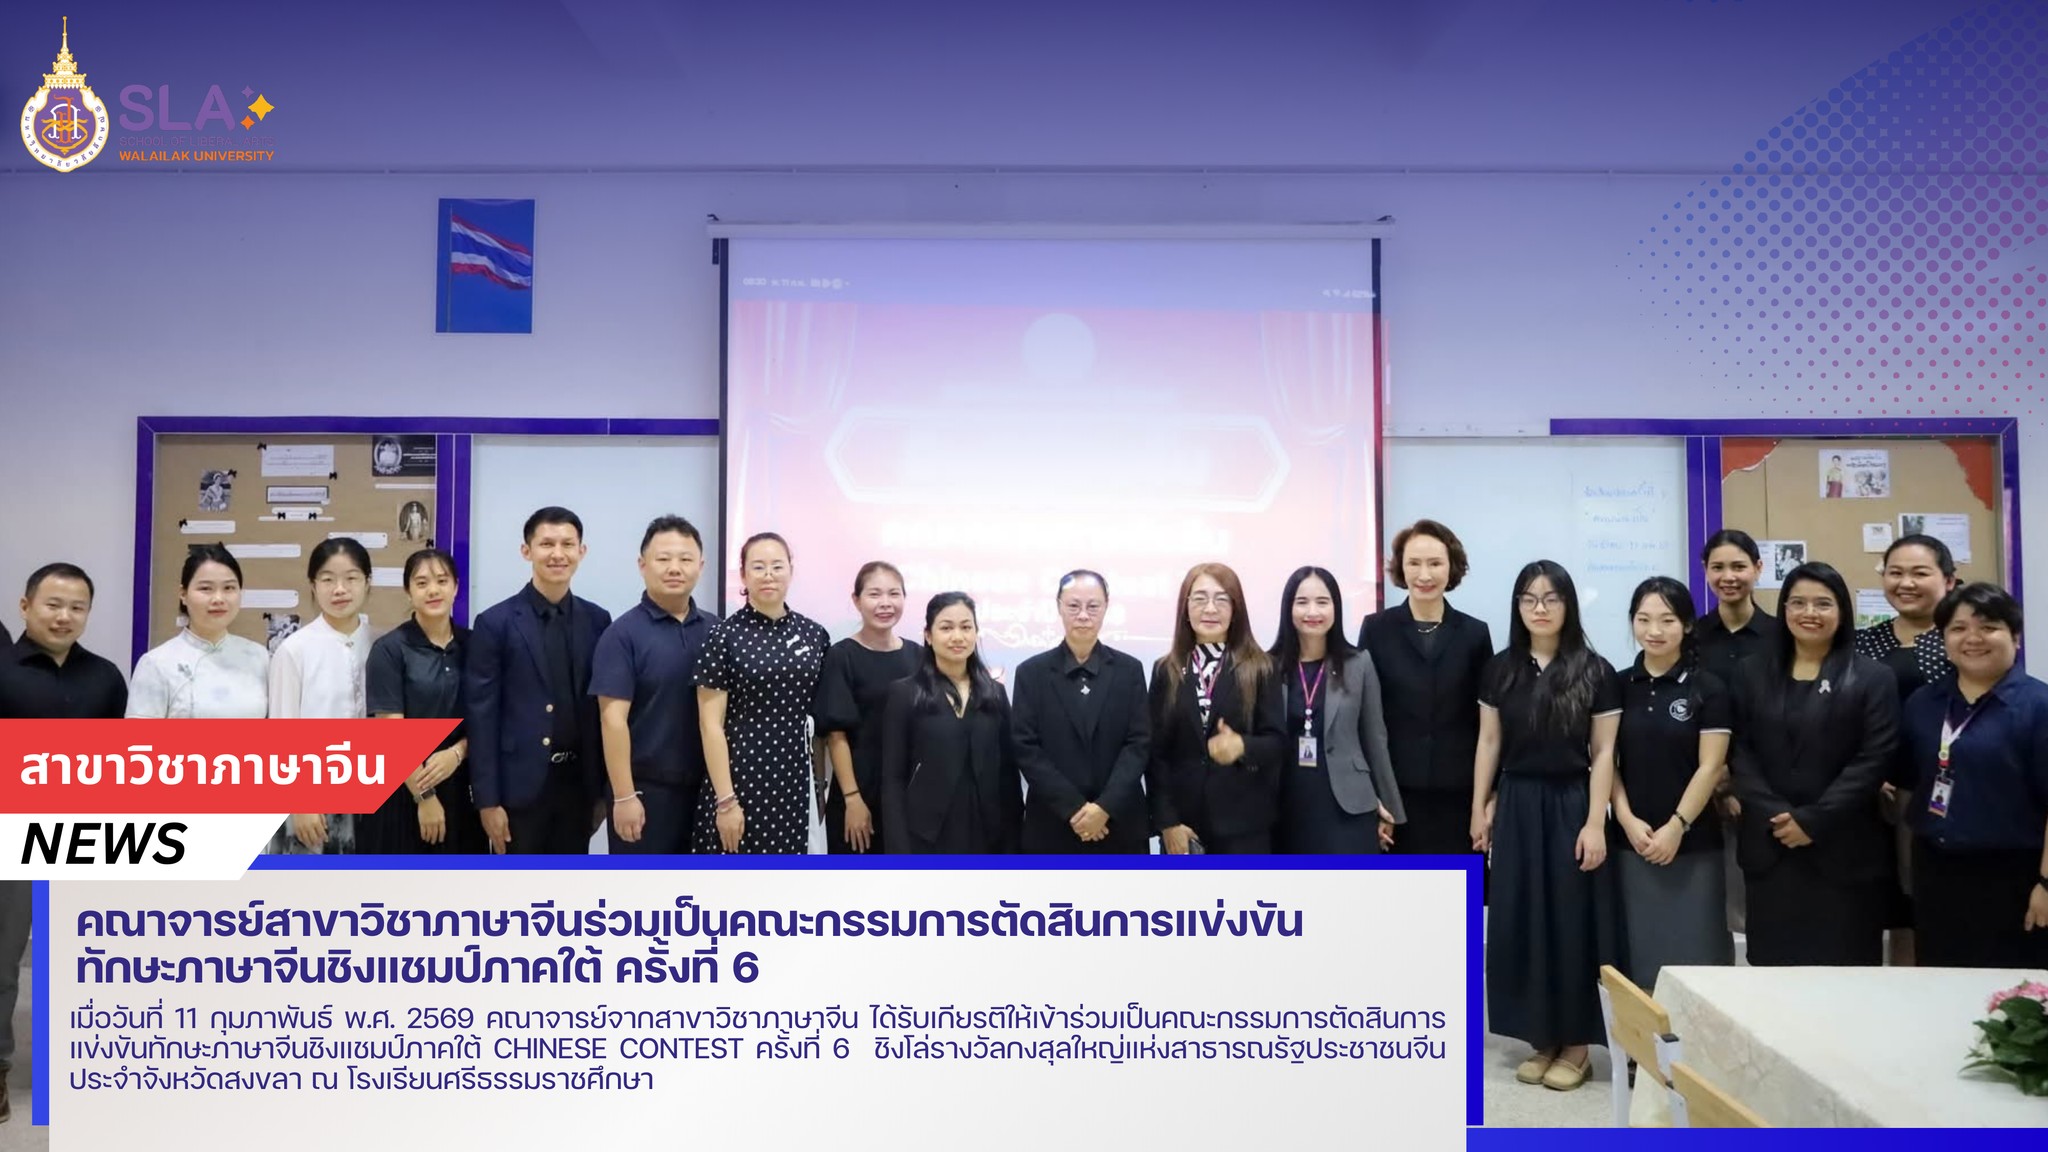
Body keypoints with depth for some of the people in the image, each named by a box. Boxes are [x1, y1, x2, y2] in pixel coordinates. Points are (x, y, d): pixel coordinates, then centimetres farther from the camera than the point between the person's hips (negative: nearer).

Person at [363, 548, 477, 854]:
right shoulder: (390, 649, -8)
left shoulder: (472, 645, 4)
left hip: (459, 788, 4)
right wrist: (423, 796, -12)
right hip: (401, 790, -4)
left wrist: (457, 753, -13)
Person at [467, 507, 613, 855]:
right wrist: (487, 800, -10)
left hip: (577, 783, 3)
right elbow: (481, 717, -7)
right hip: (519, 786, -3)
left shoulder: (597, 621, 6)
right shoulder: (496, 623, -5)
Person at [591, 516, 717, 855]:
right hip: (646, 789, -4)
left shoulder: (715, 630, 6)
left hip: (706, 788, 5)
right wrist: (624, 796, -16)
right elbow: (613, 719, -12)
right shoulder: (624, 633, -8)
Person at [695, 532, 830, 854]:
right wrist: (726, 800, -13)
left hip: (794, 781, 4)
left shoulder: (814, 635, 6)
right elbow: (711, 725, -8)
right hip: (738, 779, -4)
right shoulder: (724, 636, -6)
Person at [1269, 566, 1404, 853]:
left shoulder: (1359, 664, 2)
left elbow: (1375, 739, 7)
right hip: (1288, 812, 1)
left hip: (1347, 809, -1)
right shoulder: (1269, 667, 1)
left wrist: (1389, 807, 10)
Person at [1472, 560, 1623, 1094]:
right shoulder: (1500, 669, 4)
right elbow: (1489, 743, 7)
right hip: (1516, 808, 3)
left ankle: (1576, 1043, 15)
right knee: (1521, 923, 6)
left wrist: (1595, 823, -10)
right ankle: (1541, 1039, 18)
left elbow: (1603, 754, -5)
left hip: (1570, 807, -3)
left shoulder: (1595, 672, -5)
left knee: (1572, 922, 3)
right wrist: (1478, 810, 6)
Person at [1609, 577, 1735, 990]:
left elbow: (1710, 767, -6)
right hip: (1631, 842, 2)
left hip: (1693, 844, -2)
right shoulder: (1619, 686, 6)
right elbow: (1608, 761, 5)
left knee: (1692, 954, 0)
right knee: (1639, 953, 6)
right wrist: (1628, 821, -7)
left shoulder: (1709, 689, -1)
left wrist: (1676, 827, -12)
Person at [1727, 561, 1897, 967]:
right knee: (1773, 968, 5)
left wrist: (1813, 821, -13)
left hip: (1843, 851, -2)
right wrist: (1773, 815, -11)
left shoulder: (1872, 678, 2)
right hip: (1769, 848, 2)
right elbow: (1739, 753, 4)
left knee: (1843, 974, 0)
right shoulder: (1753, 674, 11)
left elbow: (1873, 761, -6)